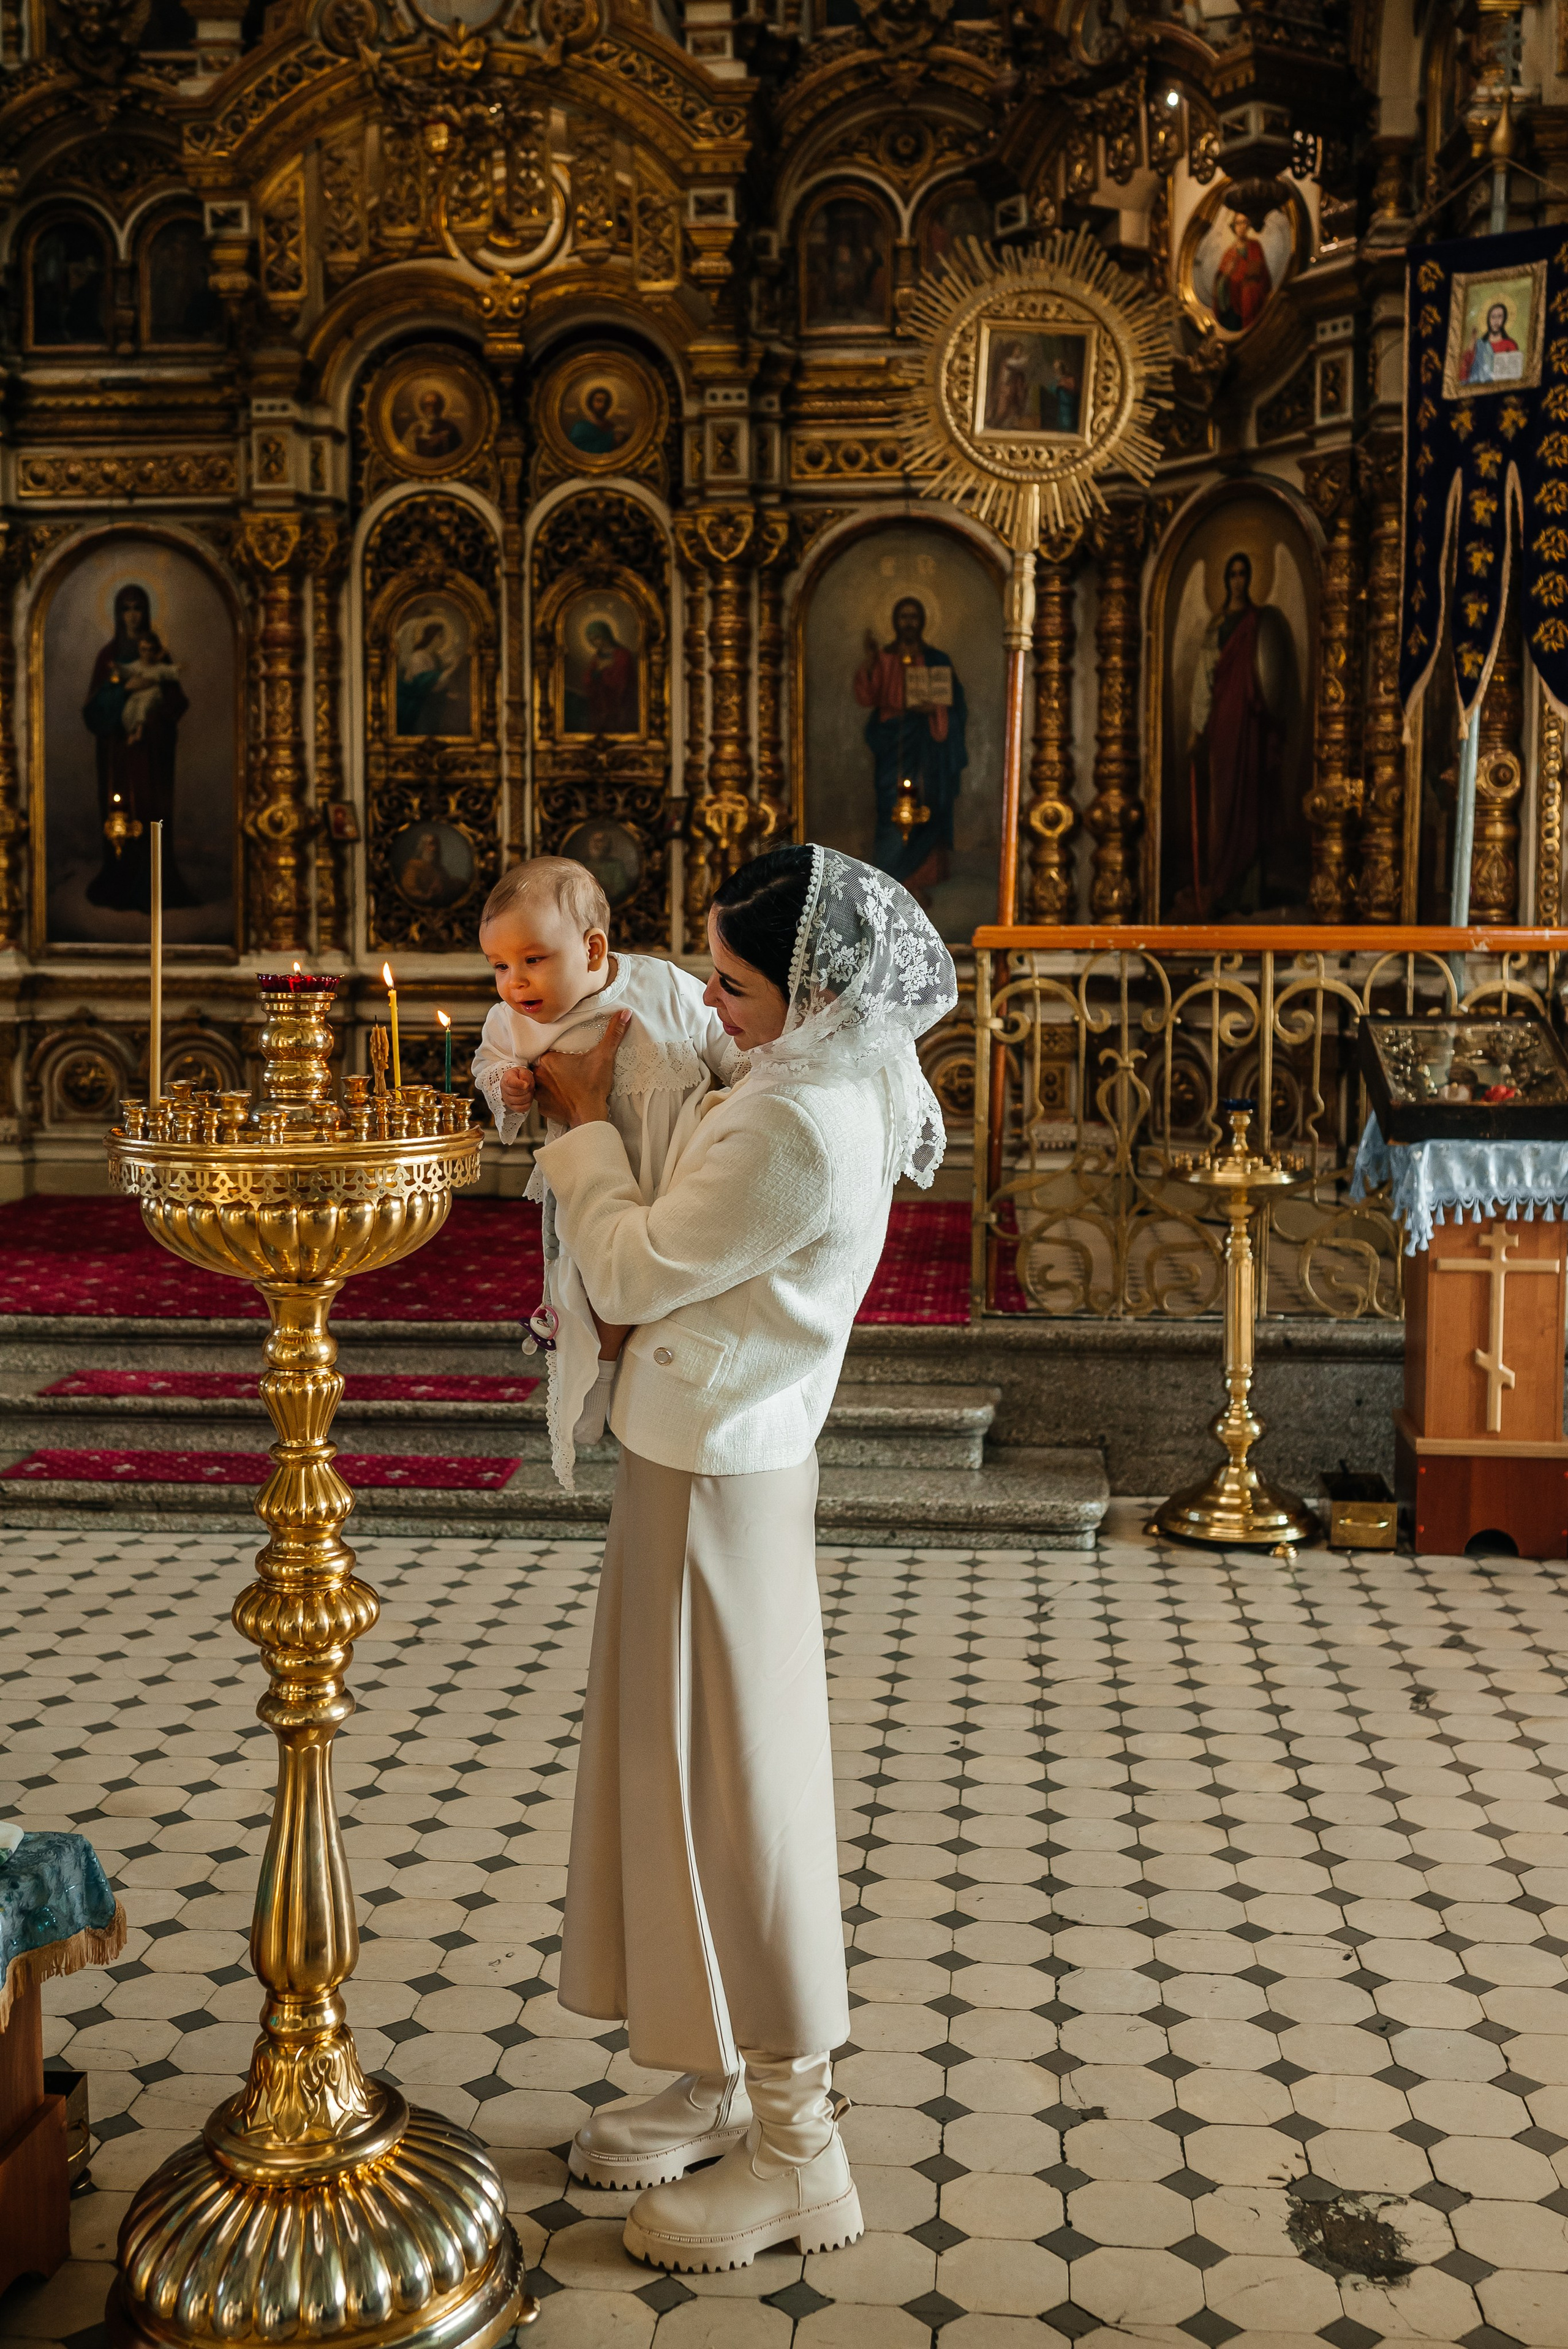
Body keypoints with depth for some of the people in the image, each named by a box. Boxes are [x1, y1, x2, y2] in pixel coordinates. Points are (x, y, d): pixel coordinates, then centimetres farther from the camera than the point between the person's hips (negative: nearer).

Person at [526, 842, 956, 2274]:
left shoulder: (798, 1126, -26)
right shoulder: (837, 1086, 7)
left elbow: (631, 1272, -18)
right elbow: (687, 1243, 12)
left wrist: (586, 1120, -6)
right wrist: (594, 1111, 3)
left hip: (717, 1481, -10)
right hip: (710, 1461, 10)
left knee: (733, 1790, 1)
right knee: (696, 1774, 19)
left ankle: (798, 2153, 16)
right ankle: (724, 2084, 35)